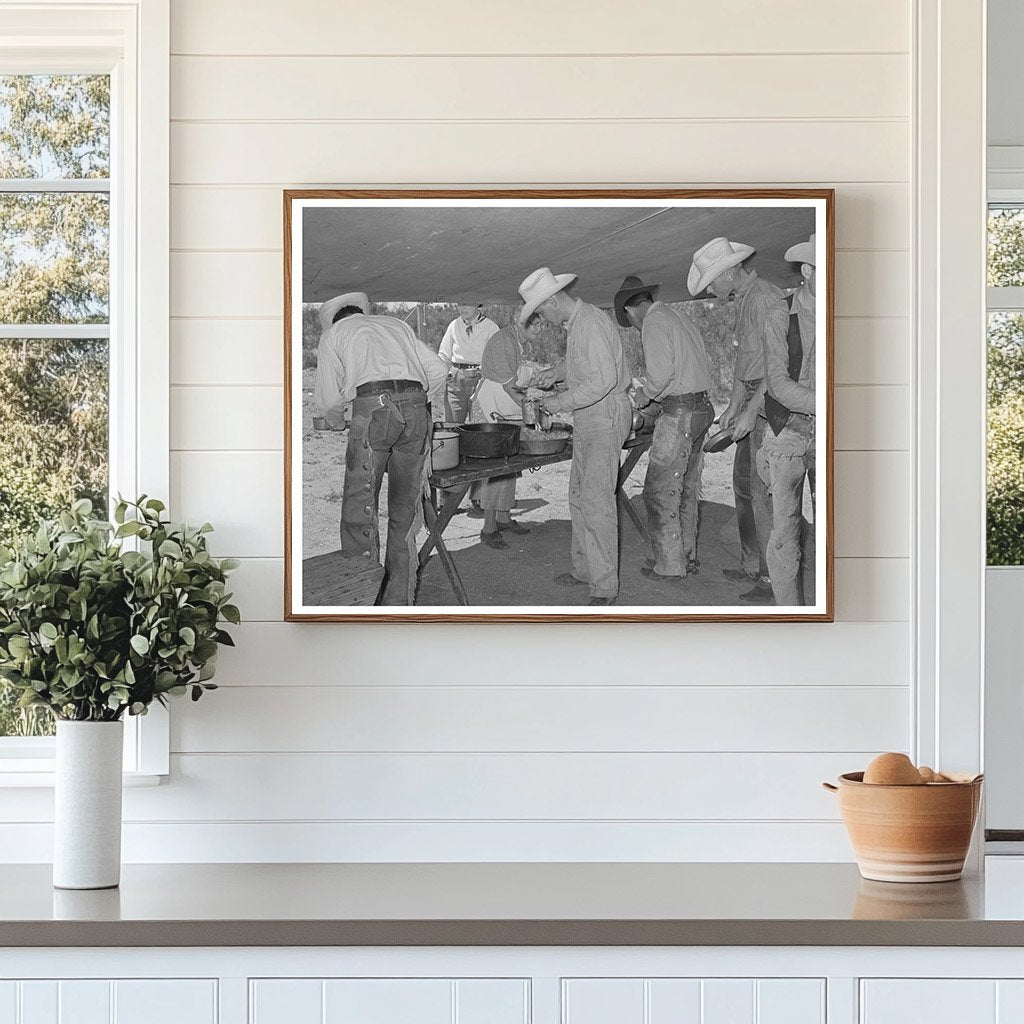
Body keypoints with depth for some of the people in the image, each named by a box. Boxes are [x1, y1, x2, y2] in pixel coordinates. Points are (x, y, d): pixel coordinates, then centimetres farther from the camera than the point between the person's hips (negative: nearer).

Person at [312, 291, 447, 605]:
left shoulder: (333, 335, 20)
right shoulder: (396, 324, 31)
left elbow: (329, 399, 13)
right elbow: (437, 370, 21)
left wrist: (339, 424, 34)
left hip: (372, 408, -4)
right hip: (415, 404, 4)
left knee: (359, 509, 2)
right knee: (405, 510, 13)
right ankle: (399, 598, 16)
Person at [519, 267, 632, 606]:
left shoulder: (590, 324, -20)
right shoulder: (574, 323, 12)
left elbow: (603, 380, -27)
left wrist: (562, 402, -19)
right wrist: (557, 372, 15)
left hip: (606, 416, -11)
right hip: (587, 420, 11)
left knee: (596, 501, -12)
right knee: (579, 497, 15)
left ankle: (605, 585, -10)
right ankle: (584, 568, 25)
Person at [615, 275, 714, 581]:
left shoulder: (653, 322, -9)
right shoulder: (679, 318, 18)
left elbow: (662, 370, -21)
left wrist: (644, 396, -3)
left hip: (678, 412, -9)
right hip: (702, 406, 9)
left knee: (660, 490, -3)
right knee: (687, 488, 17)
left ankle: (669, 565, 0)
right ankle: (688, 556, 24)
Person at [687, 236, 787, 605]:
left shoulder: (767, 299, -17)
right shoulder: (742, 301, 15)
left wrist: (750, 412, -22)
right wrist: (734, 405, 15)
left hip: (772, 404, -10)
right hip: (753, 401, 10)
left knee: (764, 491, -10)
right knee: (744, 483, 16)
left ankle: (774, 578, -7)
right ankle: (752, 564, 25)